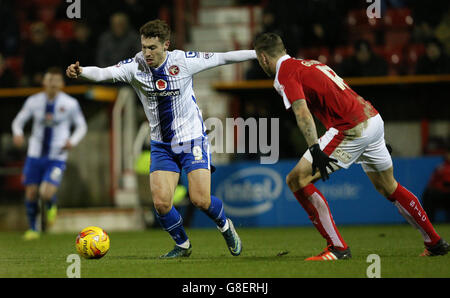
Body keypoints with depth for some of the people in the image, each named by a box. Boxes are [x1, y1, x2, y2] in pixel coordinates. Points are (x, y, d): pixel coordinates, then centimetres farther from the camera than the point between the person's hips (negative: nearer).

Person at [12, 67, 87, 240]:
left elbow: (81, 126, 7)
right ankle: (33, 229, 27)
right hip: (35, 155, 2)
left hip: (57, 158, -2)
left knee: (46, 194, -19)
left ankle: (51, 206, 19)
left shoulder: (70, 104, -4)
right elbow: (18, 121, 8)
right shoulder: (34, 101, -1)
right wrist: (18, 134, -15)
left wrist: (73, 141, -13)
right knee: (31, 194, 4)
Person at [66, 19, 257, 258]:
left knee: (200, 200, -11)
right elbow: (104, 73, -26)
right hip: (161, 145, 3)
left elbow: (221, 58, -2)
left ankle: (225, 226, 22)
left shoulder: (183, 61, -13)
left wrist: (258, 53, 1)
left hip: (192, 139, -2)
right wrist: (81, 71, -46)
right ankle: (182, 245, 16)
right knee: (161, 202, -10)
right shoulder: (135, 66, -11)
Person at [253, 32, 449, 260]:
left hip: (352, 129, -9)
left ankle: (337, 248, -7)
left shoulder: (285, 73, -5)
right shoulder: (308, 63, 22)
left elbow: (302, 112, -20)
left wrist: (315, 149, -28)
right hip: (373, 119, 9)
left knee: (297, 180, -6)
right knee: (388, 188, 25)